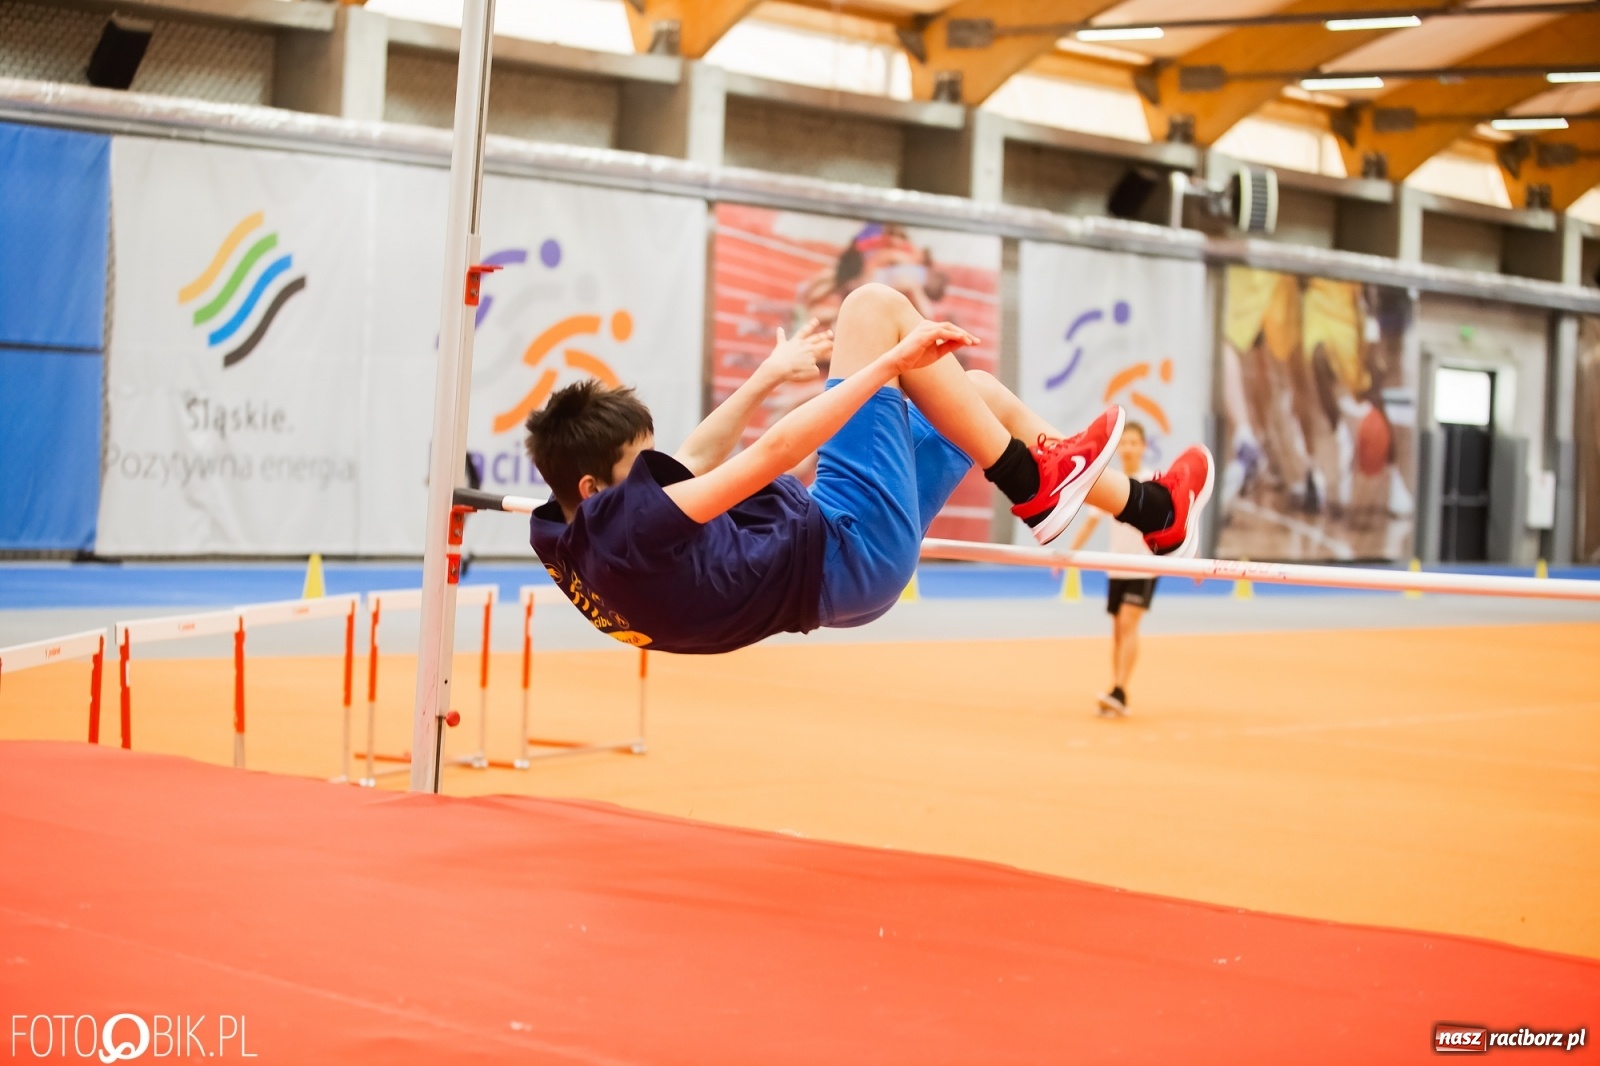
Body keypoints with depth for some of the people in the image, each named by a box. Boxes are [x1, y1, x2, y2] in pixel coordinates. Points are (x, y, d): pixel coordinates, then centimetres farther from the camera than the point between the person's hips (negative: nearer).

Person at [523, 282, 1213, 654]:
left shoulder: (571, 541, -1)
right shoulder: (624, 526, -30)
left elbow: (689, 465, 17)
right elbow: (772, 453, -30)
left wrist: (767, 377, 23)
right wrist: (893, 359, -24)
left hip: (839, 564, 11)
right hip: (854, 554, -11)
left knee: (983, 394, 19)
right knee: (875, 308, -7)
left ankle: (1152, 508, 32)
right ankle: (1032, 487, 2)